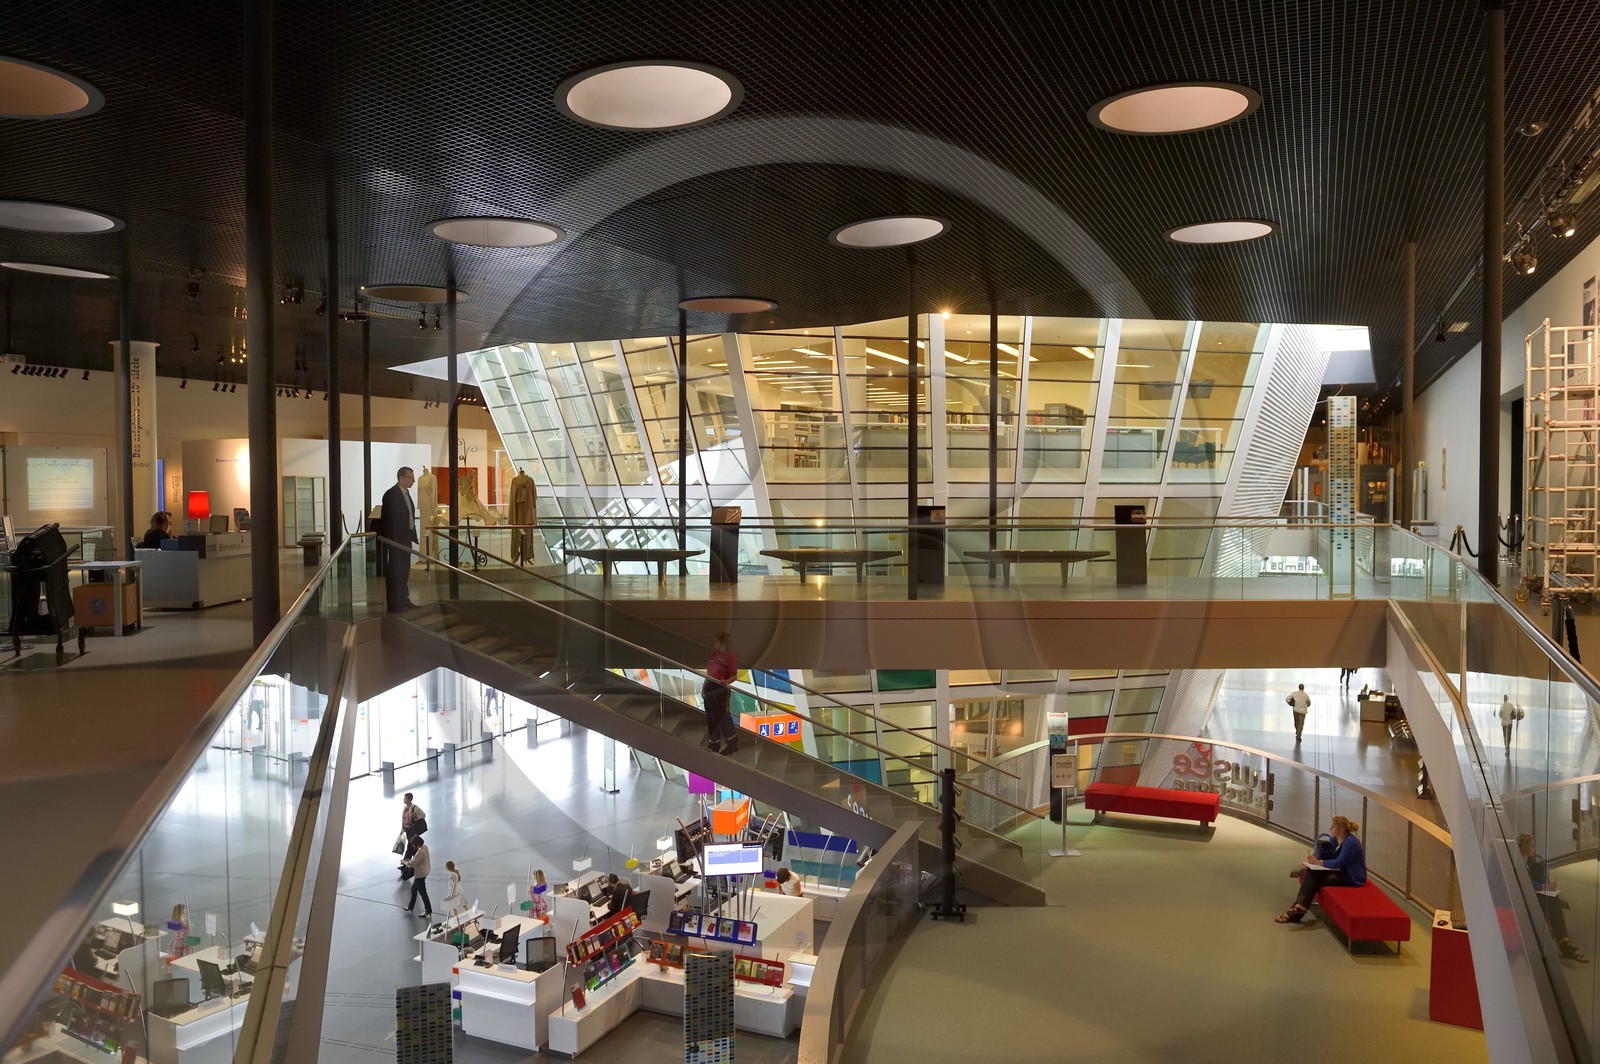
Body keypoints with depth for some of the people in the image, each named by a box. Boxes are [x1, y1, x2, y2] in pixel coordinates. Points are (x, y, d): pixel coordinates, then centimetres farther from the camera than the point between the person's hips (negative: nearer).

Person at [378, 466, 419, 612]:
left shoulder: (406, 493, 12)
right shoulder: (391, 495, -15)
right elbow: (388, 519, -18)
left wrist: (412, 535, 12)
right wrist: (394, 541, -21)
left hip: (406, 538, 9)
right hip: (395, 540, -9)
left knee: (404, 571, 16)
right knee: (395, 571, -2)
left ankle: (403, 600, 25)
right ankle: (394, 604, 2)